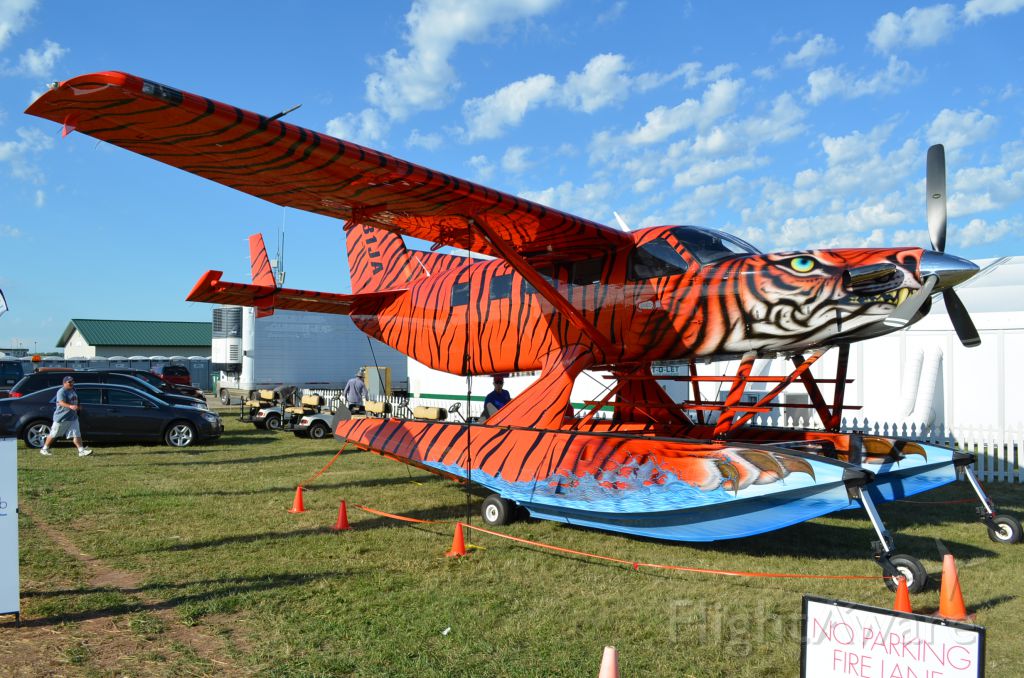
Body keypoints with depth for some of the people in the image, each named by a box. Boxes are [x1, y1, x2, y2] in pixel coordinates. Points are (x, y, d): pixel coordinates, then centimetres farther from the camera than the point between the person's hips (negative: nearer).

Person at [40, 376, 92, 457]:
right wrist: (70, 406, -47)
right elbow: (61, 402, -31)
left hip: (73, 417, 7)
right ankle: (44, 449, 24)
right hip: (61, 418, -7)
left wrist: (78, 406, 11)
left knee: (77, 435, -1)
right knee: (53, 434, 7)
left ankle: (81, 450, -4)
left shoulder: (73, 391, 12)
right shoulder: (61, 392, -15)